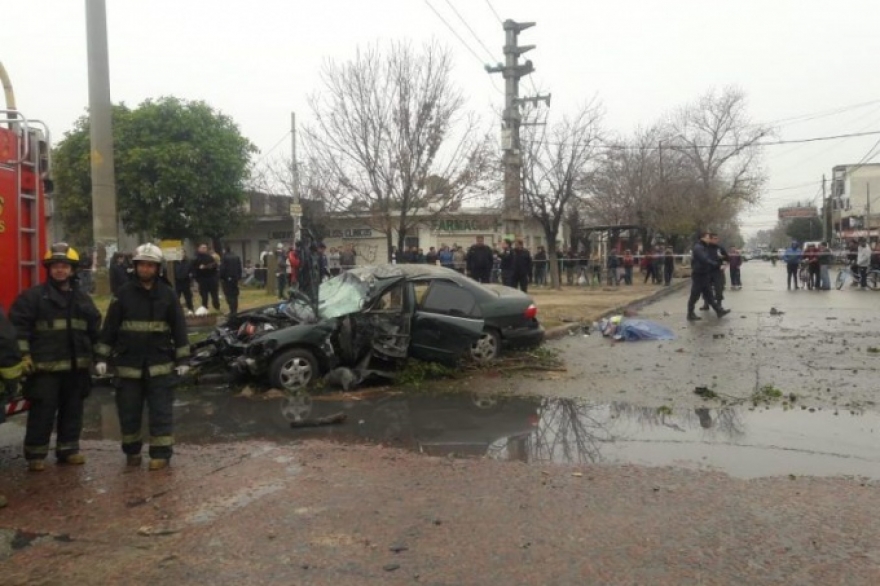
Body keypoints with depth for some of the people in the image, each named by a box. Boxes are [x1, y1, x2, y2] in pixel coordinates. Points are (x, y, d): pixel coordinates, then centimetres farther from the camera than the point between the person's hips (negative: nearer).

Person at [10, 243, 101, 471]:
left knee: (73, 410, 11)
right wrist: (24, 355, -13)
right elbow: (18, 324, -7)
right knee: (42, 411, -3)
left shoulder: (82, 297, 13)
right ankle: (35, 454, 7)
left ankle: (68, 449, 22)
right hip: (45, 366, -5)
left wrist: (97, 354, 18)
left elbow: (95, 326, 20)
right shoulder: (33, 295, -2)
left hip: (76, 365, 5)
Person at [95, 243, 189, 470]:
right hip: (129, 362, 1)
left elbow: (179, 327, 4)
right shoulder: (124, 294, 2)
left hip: (160, 363, -1)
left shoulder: (167, 294, 2)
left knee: (161, 411, 0)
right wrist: (102, 356, 0)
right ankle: (132, 451, 24)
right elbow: (109, 326, 4)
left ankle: (161, 453, 6)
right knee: (129, 411, 9)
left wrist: (182, 359, 1)